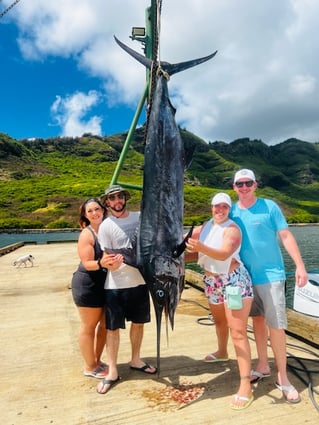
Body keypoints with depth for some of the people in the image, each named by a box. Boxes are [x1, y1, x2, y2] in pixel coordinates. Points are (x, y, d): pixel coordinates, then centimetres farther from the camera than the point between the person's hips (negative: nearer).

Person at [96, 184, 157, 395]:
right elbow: (108, 262, -10)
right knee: (113, 328, 7)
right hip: (116, 286, -3)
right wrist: (112, 263, -32)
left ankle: (135, 360, 39)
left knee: (139, 323, 18)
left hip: (140, 281, 4)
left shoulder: (140, 217, 1)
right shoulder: (106, 226, -9)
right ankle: (112, 372, 25)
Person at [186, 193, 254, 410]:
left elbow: (224, 254, -32)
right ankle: (222, 352, 53)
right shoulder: (207, 225, 5)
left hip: (234, 281, -7)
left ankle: (246, 386, -3)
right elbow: (201, 253, 11)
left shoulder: (232, 228, -16)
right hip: (212, 282, 7)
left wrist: (201, 247, -47)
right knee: (219, 321, 26)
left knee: (238, 332, -8)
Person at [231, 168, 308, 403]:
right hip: (246, 276, 4)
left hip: (271, 274, -3)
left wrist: (300, 265, -13)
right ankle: (263, 366, 32)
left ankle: (283, 377, 15)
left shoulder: (269, 207, -7)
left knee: (275, 325, -1)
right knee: (258, 320, 16)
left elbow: (286, 236, -7)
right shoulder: (232, 212, 2)